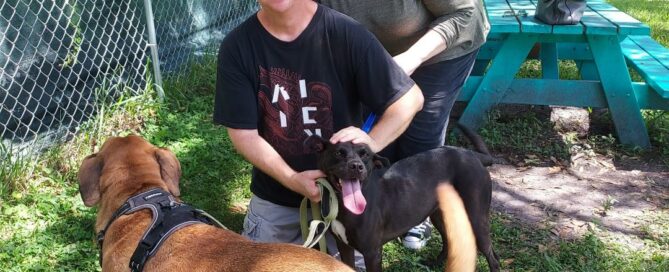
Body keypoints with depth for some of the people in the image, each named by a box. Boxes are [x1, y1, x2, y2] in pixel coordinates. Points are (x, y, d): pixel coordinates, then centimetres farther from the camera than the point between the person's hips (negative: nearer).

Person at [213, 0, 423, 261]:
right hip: (274, 195, 2)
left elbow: (411, 97, -14)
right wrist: (292, 179, -26)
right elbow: (243, 134, -12)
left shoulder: (347, 35, -22)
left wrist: (372, 142, -32)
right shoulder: (236, 47, -16)